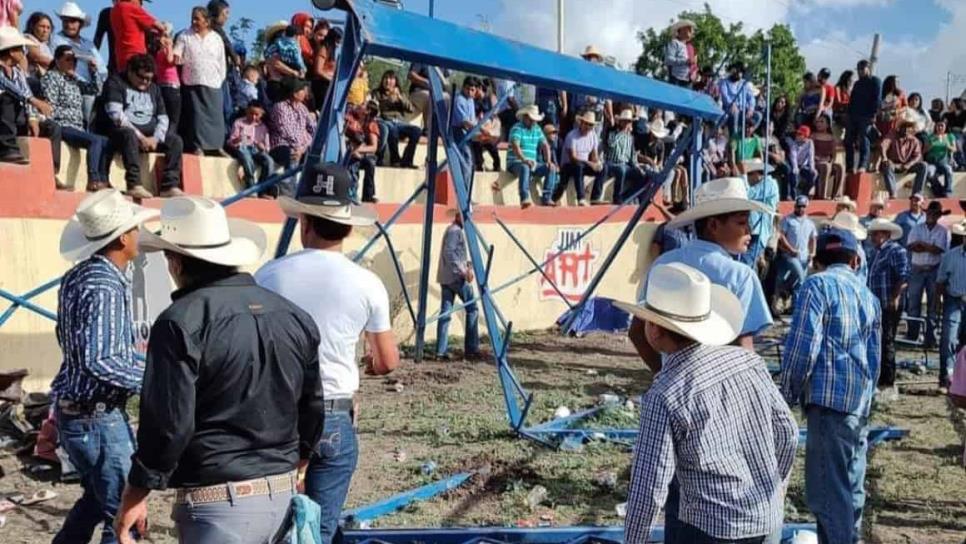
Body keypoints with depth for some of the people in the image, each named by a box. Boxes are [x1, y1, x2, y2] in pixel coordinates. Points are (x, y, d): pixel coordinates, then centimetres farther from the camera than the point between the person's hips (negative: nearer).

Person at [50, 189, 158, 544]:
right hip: (97, 417, -10)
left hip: (73, 409, 10)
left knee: (98, 495, 27)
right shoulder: (105, 287, -23)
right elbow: (97, 362, -31)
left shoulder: (77, 276, 6)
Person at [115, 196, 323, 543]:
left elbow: (168, 423, -17)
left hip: (220, 500, -7)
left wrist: (134, 495, -3)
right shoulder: (293, 316, 5)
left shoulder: (181, 322, -15)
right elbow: (312, 408, 12)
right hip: (280, 494, 7)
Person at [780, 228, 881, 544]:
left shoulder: (818, 284, -4)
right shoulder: (868, 295, 19)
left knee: (827, 490, -7)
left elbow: (803, 344, -13)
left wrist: (788, 393, -3)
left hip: (830, 398, -8)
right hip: (861, 402, 8)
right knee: (851, 487, 18)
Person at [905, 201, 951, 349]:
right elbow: (911, 247, -7)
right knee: (913, 303, 3)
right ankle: (912, 335, 11)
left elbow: (938, 250, -12)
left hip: (934, 271, -1)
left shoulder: (944, 231, 2)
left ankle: (930, 337, 8)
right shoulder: (917, 228, 7)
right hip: (917, 269, 1)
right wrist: (931, 247, -13)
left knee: (933, 305, 3)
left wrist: (921, 243, -11)